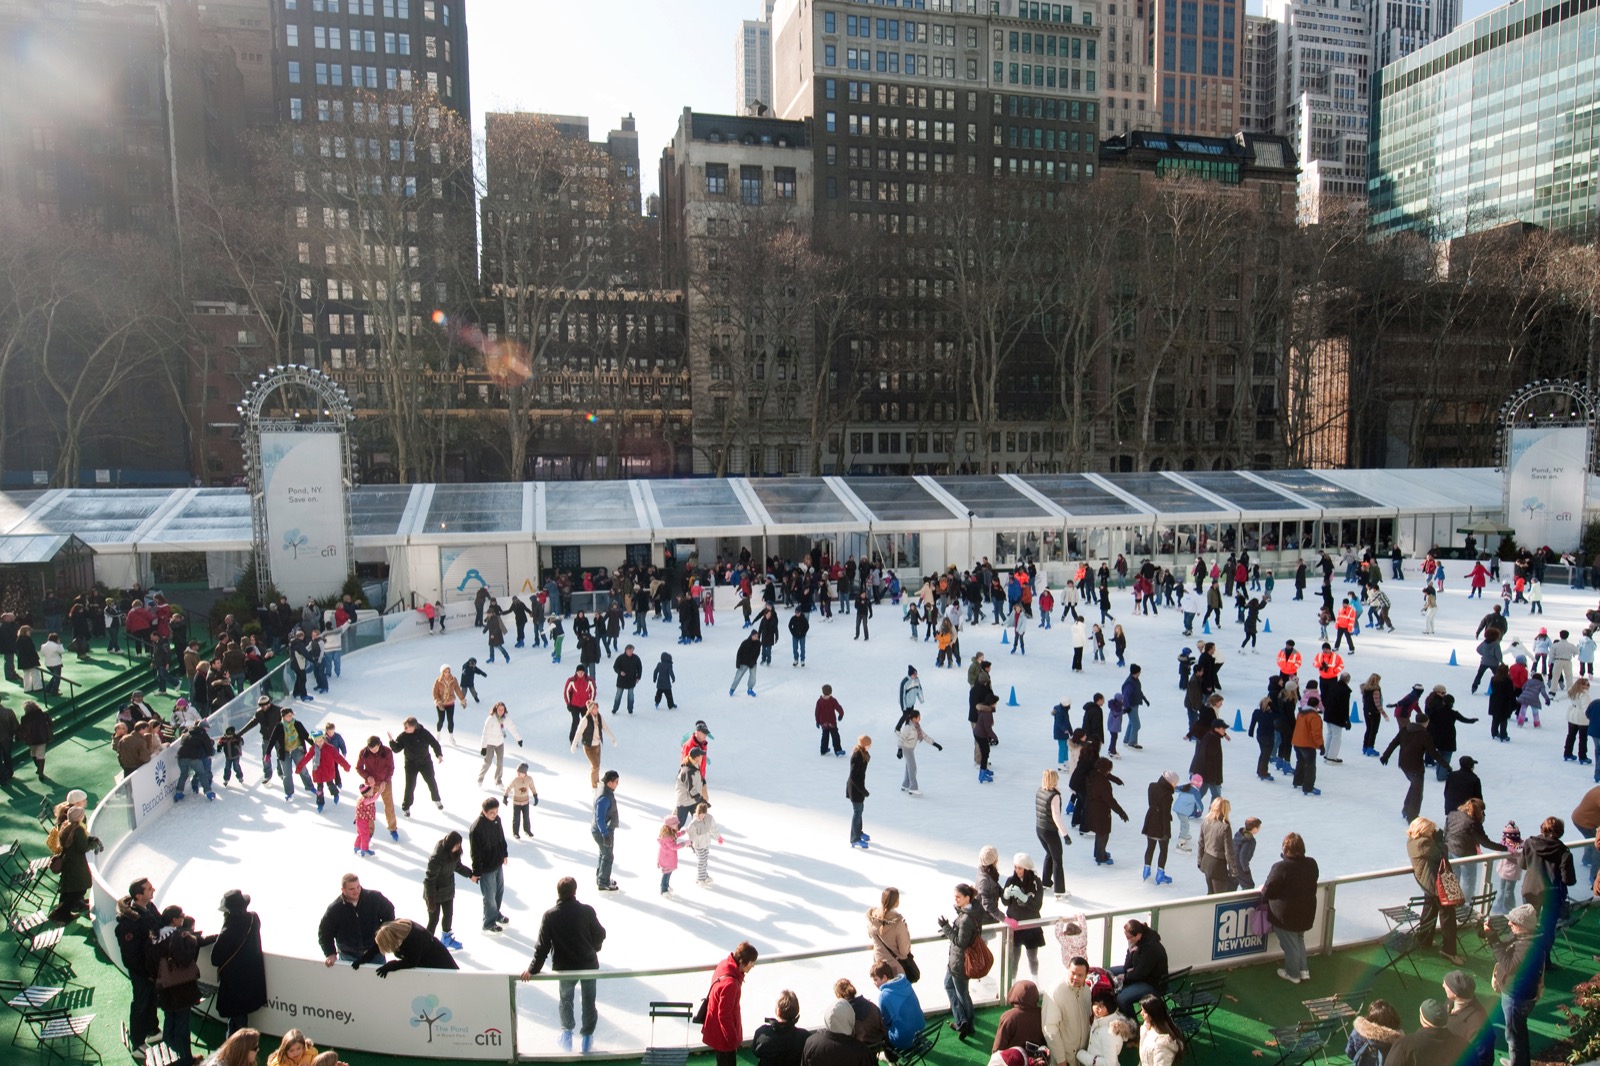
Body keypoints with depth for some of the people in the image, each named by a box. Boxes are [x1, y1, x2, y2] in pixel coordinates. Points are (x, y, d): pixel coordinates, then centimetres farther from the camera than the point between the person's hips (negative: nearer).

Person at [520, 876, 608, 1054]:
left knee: (566, 999, 27)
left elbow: (543, 946, -14)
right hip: (589, 964, 0)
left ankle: (567, 1032, 28)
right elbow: (600, 934, -8)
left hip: (564, 967, 0)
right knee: (589, 1001, 20)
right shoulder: (587, 911, -18)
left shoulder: (550, 916, -17)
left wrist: (532, 969, -4)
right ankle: (587, 1036, 29)